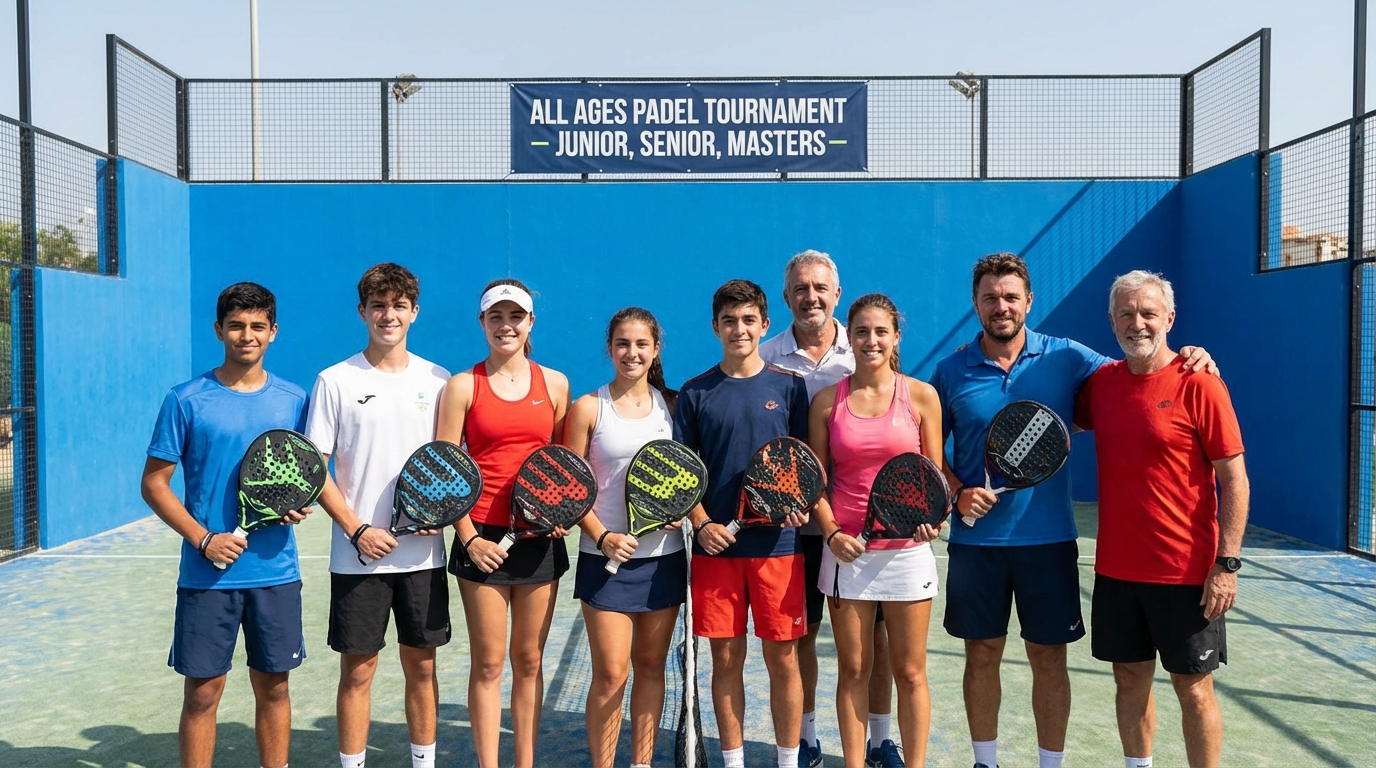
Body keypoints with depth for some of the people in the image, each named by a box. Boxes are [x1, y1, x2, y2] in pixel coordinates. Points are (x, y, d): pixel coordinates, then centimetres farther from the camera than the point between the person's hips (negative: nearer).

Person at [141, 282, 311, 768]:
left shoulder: (293, 400, 5)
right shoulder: (186, 401, -3)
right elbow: (154, 483, -1)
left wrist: (300, 503, -8)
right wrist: (203, 539, -13)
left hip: (276, 572, 2)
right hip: (207, 575, -2)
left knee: (273, 686, 11)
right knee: (203, 692, 4)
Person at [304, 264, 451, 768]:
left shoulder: (437, 381, 5)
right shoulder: (335, 381, -2)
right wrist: (357, 530, -12)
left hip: (423, 552, 2)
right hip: (358, 554, -2)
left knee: (421, 665, 11)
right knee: (357, 669, 5)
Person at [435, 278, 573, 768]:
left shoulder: (554, 384, 7)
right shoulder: (463, 386, 0)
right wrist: (468, 537, -10)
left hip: (541, 538, 2)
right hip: (482, 538, -2)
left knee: (529, 659, 11)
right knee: (488, 663, 4)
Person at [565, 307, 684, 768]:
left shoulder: (673, 404, 5)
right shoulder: (589, 408, -3)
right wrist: (602, 536, -16)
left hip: (663, 555, 3)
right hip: (606, 557, -3)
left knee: (651, 666, 12)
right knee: (610, 674, -2)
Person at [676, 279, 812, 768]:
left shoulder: (788, 387, 4)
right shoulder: (696, 393, 5)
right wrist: (702, 523, -8)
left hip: (778, 542, -1)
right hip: (716, 544, 1)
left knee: (783, 658, 5)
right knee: (726, 657, 8)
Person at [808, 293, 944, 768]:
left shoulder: (921, 396, 0)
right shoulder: (827, 400, 2)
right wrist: (831, 532, -9)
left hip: (907, 548, -1)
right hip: (847, 548, 1)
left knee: (909, 671, 7)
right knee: (853, 669, 9)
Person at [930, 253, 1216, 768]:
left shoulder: (1066, 358, -1)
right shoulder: (952, 371, 0)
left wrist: (1190, 360, -13)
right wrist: (957, 492, -10)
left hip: (1047, 538, 0)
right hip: (976, 540, 1)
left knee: (1048, 657, 8)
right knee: (981, 654, 10)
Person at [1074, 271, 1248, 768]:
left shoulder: (1198, 385, -10)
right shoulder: (1101, 382, 4)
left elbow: (1234, 479, -9)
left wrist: (1227, 564, -13)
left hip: (1187, 572, -4)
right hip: (1116, 568, 5)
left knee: (1193, 689, 6)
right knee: (1131, 680, 15)